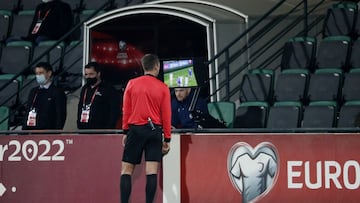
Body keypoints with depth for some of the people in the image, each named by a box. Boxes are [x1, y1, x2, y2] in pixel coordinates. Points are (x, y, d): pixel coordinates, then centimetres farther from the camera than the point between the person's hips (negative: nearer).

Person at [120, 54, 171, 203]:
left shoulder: (132, 84, 3)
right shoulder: (163, 88, 1)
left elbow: (126, 110, 5)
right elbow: (166, 114, 1)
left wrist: (125, 132, 12)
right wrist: (167, 139, 6)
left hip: (135, 129, 0)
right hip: (155, 130, 0)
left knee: (126, 170, 4)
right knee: (152, 172, -3)